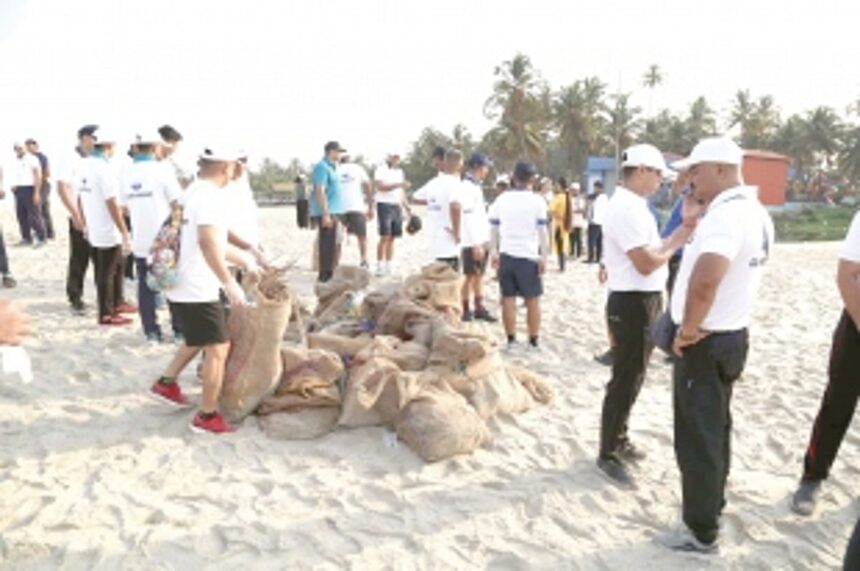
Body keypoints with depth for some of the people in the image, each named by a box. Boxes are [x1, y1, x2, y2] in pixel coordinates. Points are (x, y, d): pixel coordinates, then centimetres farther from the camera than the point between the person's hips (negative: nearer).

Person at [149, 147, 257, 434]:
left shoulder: (194, 191, 15)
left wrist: (245, 261, 31)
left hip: (183, 285, 10)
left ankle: (166, 383, 35)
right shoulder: (211, 196, -18)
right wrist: (230, 283, -32)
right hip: (199, 289, -10)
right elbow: (208, 243, -32)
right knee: (218, 348, -3)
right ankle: (207, 416, 5)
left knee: (197, 342, 28)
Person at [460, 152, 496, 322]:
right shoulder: (467, 187, -14)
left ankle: (479, 308, 19)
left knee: (480, 275, 12)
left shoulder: (477, 186, 16)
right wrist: (475, 244, -22)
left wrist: (485, 240, 16)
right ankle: (466, 310, 7)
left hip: (481, 240, 9)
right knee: (470, 276, -2)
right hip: (472, 242, -9)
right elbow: (468, 218, -20)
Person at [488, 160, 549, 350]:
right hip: (528, 256, -3)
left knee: (508, 298, 8)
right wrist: (544, 257, -4)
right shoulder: (537, 201, -5)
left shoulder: (501, 199, 6)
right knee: (533, 300, 6)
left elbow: (493, 228, 8)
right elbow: (542, 231, -7)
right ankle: (534, 341, 10)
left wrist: (493, 252, 16)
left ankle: (511, 340, 12)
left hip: (506, 255, 3)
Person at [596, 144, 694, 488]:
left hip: (645, 301, 10)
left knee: (632, 378, 19)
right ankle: (608, 455, 12)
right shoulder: (626, 207, -20)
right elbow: (646, 263, -23)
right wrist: (678, 241, -9)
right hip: (632, 304, -10)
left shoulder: (635, 206, 13)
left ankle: (619, 441, 33)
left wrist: (676, 238, 1)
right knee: (625, 380, -1)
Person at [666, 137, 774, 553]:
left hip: (704, 343, -10)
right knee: (714, 430, 22)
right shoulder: (754, 212, 8)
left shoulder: (725, 214, -25)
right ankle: (711, 507, 38)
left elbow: (705, 279, -41)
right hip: (731, 335, 10)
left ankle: (701, 532, 16)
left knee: (696, 438, 3)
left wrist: (687, 328, -26)